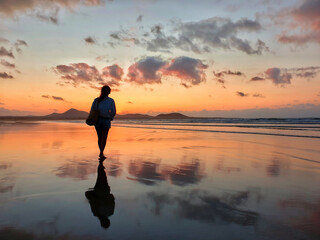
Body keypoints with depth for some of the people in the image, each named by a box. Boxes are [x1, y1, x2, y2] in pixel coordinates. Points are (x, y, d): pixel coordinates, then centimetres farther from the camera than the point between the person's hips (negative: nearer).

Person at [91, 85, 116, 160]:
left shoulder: (96, 100, 3)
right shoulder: (111, 100, -3)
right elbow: (113, 112, -1)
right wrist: (110, 118, 18)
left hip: (97, 120, 3)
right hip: (106, 121, -3)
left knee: (100, 137, 17)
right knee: (104, 138, -1)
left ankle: (101, 152, 27)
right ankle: (101, 153, -17)